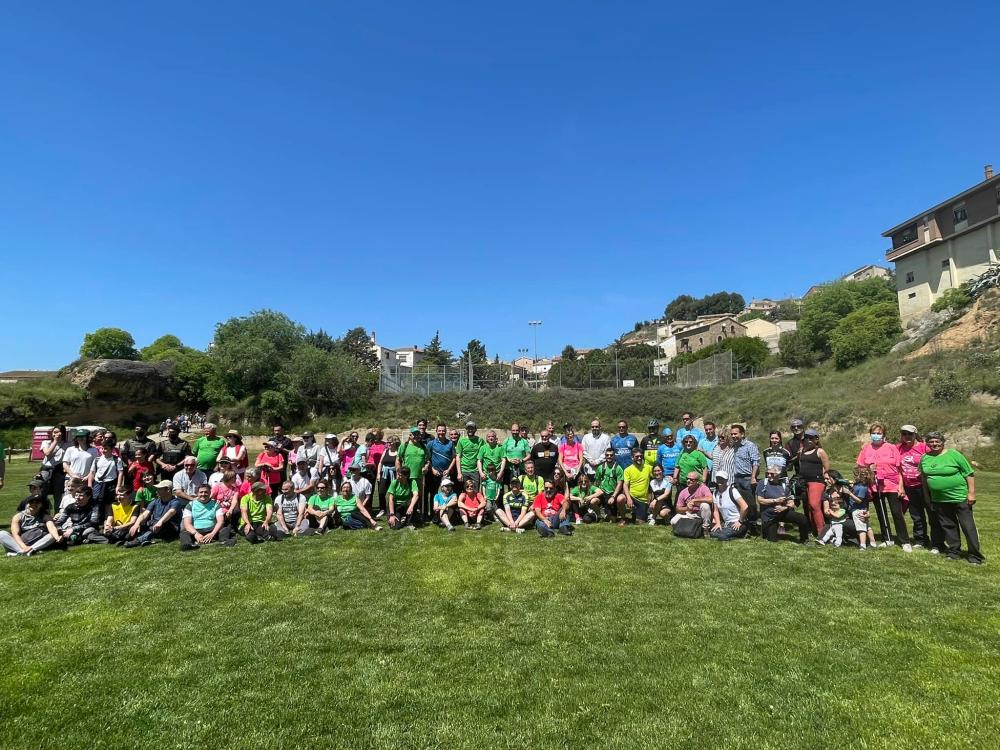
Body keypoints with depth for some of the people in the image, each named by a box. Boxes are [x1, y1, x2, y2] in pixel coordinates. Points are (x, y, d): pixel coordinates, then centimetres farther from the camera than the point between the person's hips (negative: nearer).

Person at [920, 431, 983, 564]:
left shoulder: (954, 455, -8)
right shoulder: (925, 458, 4)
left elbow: (969, 474, -6)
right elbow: (924, 478, 15)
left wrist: (971, 493, -11)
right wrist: (927, 496, 14)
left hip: (960, 497, -4)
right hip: (939, 500, 4)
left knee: (968, 527, 0)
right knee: (948, 526, 13)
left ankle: (975, 556, 8)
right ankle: (953, 551, 24)